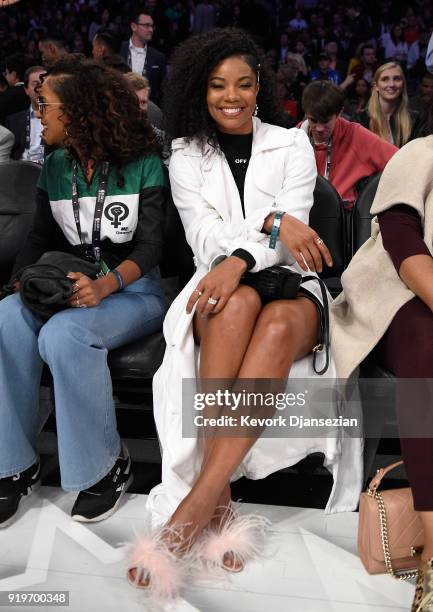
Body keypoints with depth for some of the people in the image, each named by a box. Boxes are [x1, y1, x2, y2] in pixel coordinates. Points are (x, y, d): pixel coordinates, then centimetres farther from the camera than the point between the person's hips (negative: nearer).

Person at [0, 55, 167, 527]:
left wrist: (105, 286, -32)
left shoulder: (143, 164, -7)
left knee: (63, 335, -35)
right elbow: (41, 236, 11)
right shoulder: (55, 167, 10)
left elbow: (150, 245, -14)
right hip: (71, 286, 5)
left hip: (135, 290, -5)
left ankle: (106, 465, -13)